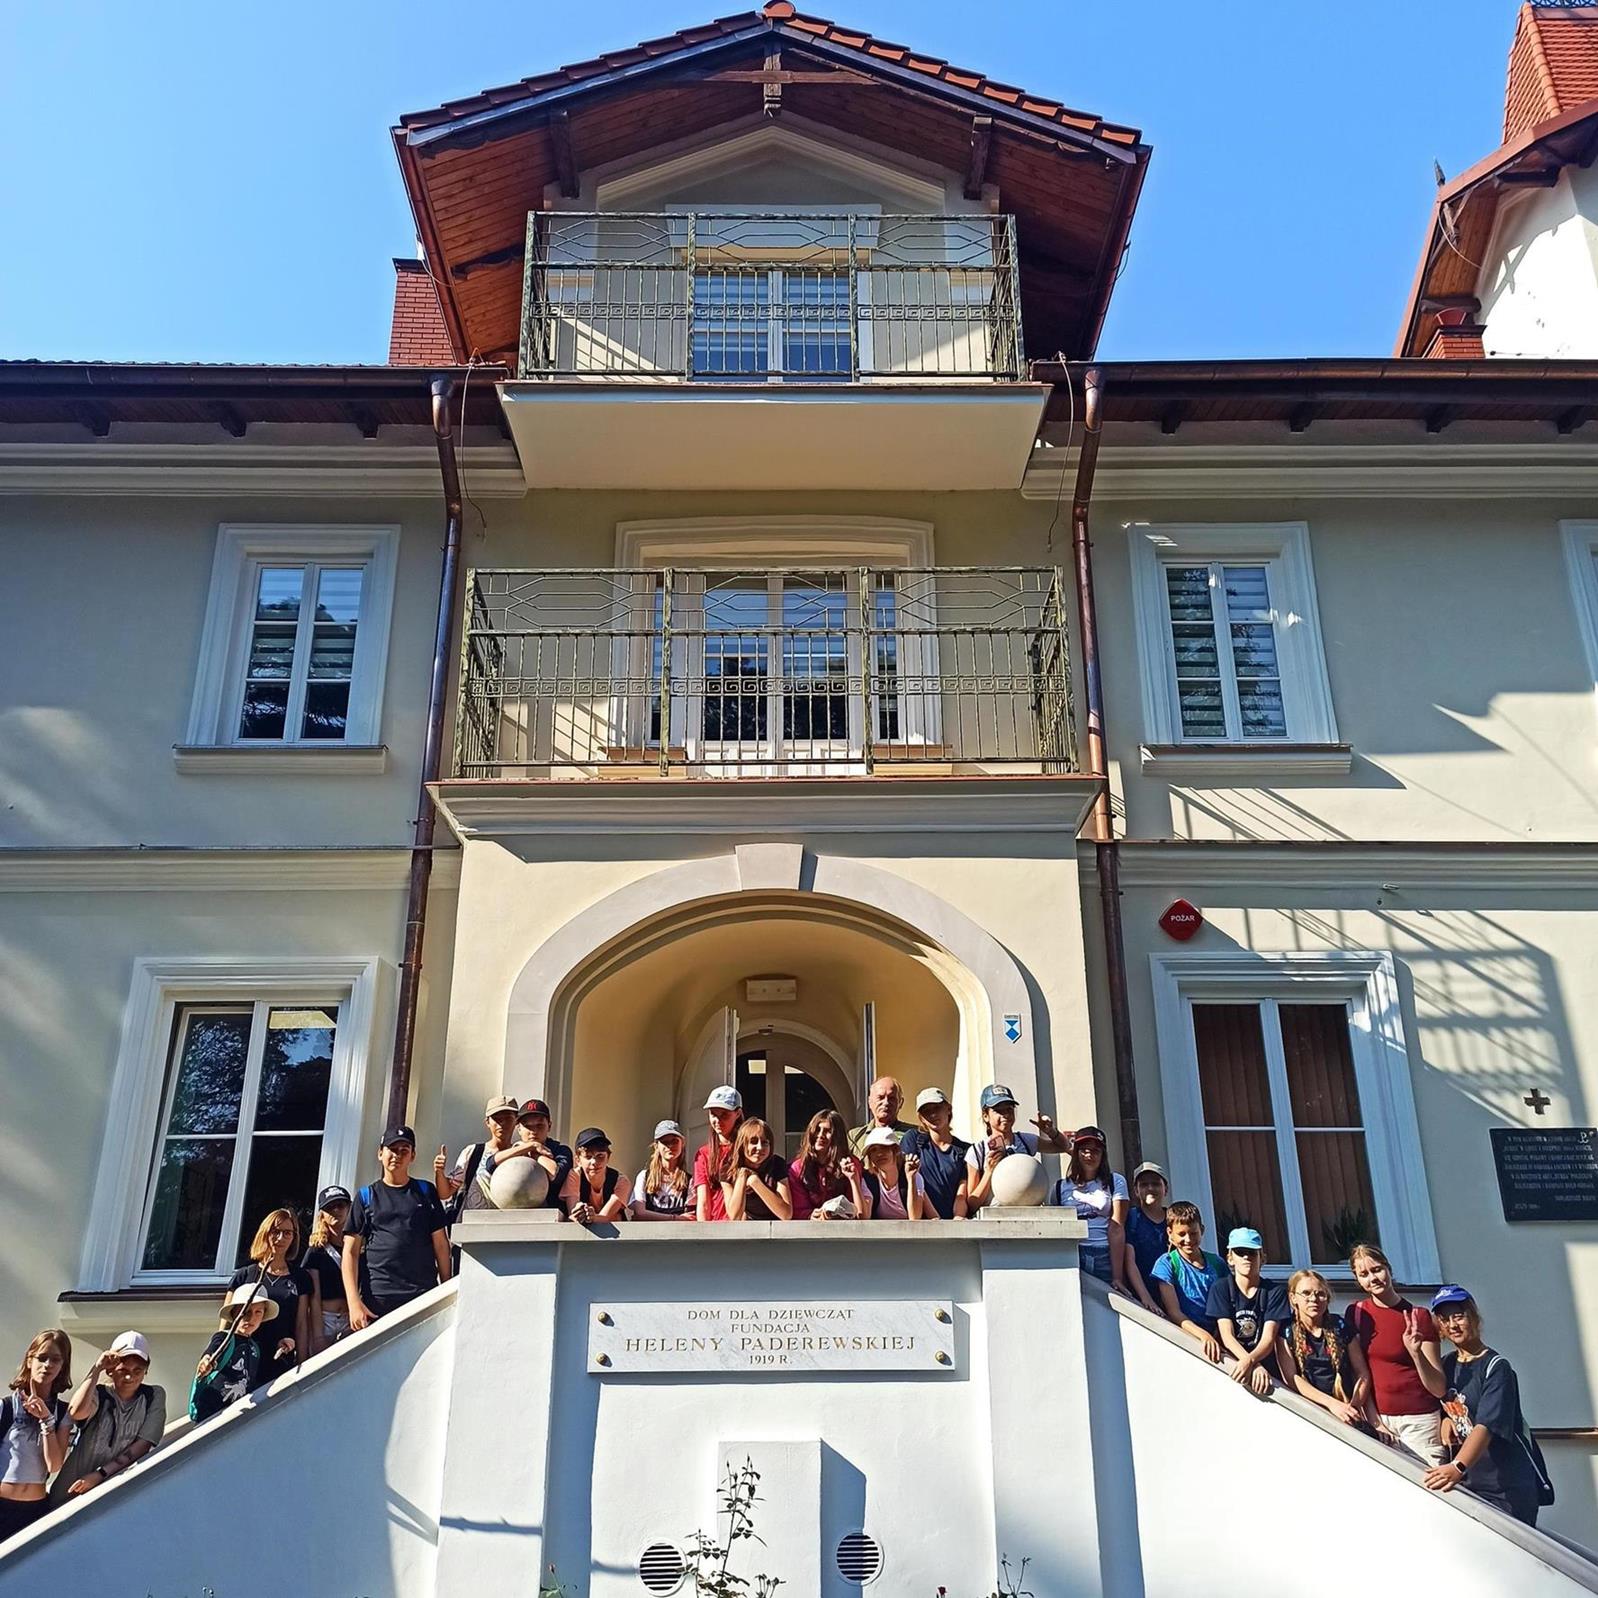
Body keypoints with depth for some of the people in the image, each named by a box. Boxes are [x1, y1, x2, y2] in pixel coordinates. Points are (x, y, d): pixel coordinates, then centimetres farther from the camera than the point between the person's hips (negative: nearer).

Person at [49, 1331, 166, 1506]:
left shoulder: (154, 1397, 0)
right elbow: (77, 1412, -24)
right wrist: (96, 1369, -18)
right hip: (71, 1490, 0)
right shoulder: (99, 1394, -2)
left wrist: (100, 1474, -12)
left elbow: (142, 1446, -5)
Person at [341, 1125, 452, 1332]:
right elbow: (351, 1251, 6)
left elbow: (440, 1244, 11)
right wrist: (354, 1302, -5)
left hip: (424, 1297, 0)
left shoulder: (425, 1191, 13)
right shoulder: (366, 1196, 11)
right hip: (377, 1299, 0)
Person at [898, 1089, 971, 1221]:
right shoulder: (913, 1138, 10)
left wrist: (958, 1217, -14)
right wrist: (934, 1219, -9)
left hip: (952, 1221, 1)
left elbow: (962, 1194, 6)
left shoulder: (965, 1150, 14)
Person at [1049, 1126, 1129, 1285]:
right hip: (1072, 1258, 1)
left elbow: (1117, 1229, -2)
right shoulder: (1060, 1187, 12)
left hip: (1107, 1257, -1)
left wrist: (1117, 1277, -10)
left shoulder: (1115, 1182, 7)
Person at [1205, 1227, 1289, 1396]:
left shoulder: (1274, 1291, 5)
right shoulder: (1221, 1287, 3)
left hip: (1266, 1368, 0)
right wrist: (1255, 1366, -22)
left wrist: (1249, 1361, -26)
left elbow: (1268, 1339, -5)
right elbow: (1227, 1336, -6)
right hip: (1229, 1363, 0)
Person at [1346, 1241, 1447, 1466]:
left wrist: (1416, 1353, -22)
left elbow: (1439, 1389, -7)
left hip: (1418, 1420, -3)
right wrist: (1374, 1421, 1)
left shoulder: (1418, 1317, -6)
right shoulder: (1356, 1313, 5)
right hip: (1378, 1416, 3)